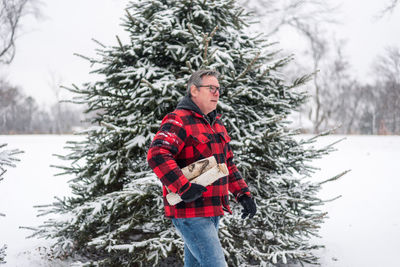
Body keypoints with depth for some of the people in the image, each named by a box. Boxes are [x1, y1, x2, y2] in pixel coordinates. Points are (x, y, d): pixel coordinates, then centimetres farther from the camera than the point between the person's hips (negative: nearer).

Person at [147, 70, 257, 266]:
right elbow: (157, 154, -27)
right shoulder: (179, 121, -12)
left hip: (212, 211, 9)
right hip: (190, 213, -9)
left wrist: (243, 194, 14)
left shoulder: (216, 123, 18)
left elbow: (228, 164, 25)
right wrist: (183, 189, -32)